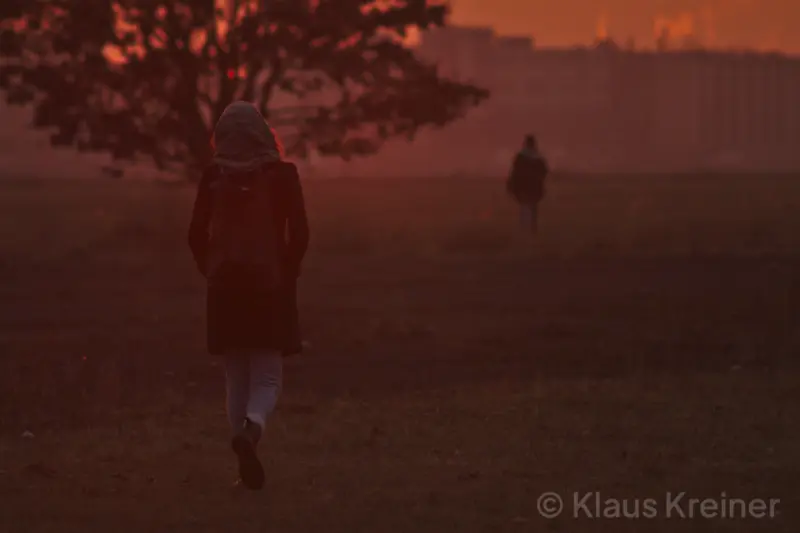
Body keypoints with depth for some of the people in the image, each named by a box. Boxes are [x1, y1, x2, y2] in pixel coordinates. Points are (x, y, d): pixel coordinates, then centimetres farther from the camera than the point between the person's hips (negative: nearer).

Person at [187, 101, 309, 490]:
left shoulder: (214, 177, 0)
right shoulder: (281, 174, -4)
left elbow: (197, 235, -1)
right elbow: (299, 233, -7)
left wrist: (212, 272, 12)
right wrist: (288, 274, 6)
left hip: (225, 286, 2)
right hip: (270, 284, -2)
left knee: (236, 379, 11)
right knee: (267, 378, 3)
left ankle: (248, 468, 9)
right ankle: (251, 429, -29)